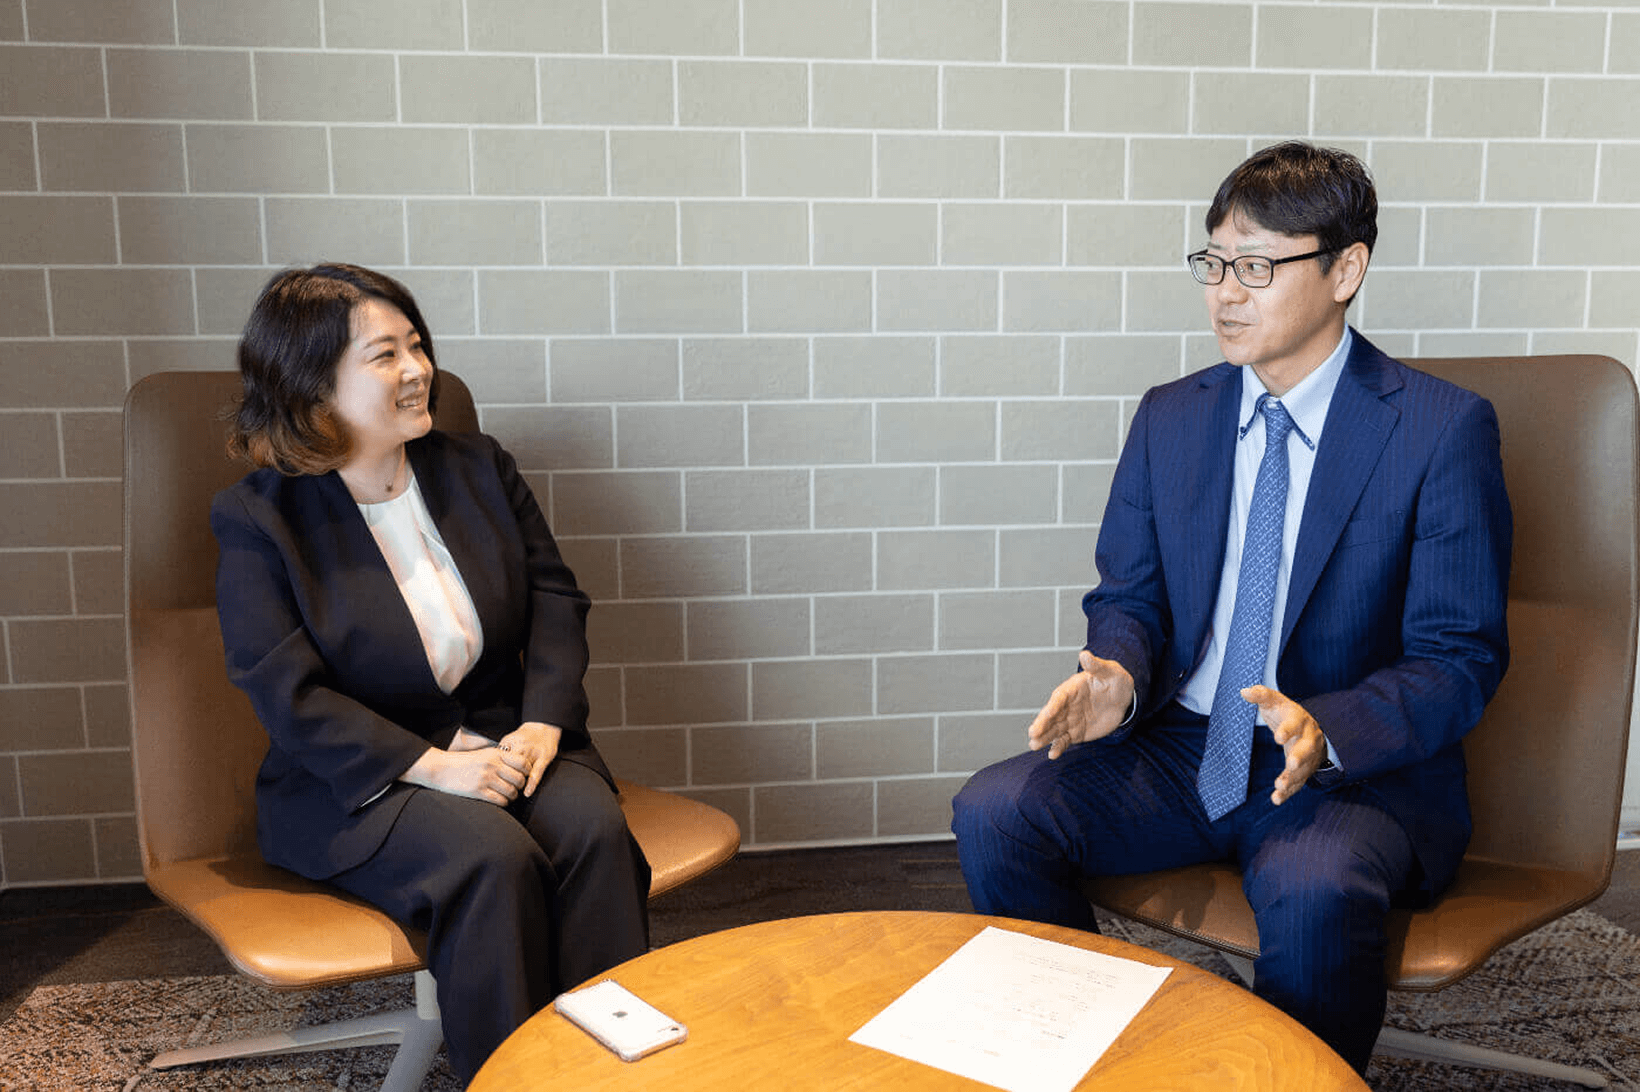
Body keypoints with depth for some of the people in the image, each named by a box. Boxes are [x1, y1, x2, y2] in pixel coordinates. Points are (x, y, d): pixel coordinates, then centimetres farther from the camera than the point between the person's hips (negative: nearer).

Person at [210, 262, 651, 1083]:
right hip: (357, 780, -3)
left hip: (507, 738, 4)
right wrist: (434, 766, -24)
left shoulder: (478, 469, 7)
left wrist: (543, 722, -12)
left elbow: (555, 598, 5)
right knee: (494, 859, -31)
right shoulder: (257, 520, -7)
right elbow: (291, 698, -13)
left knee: (592, 827, -26)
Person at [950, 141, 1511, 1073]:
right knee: (994, 813, -17)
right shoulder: (1170, 418, 7)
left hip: (1359, 774, -4)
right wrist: (1120, 677, -13)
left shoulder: (1443, 428, -6)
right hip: (1182, 751, 4)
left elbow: (1459, 659, -8)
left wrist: (1327, 732, -27)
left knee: (1315, 891, -36)